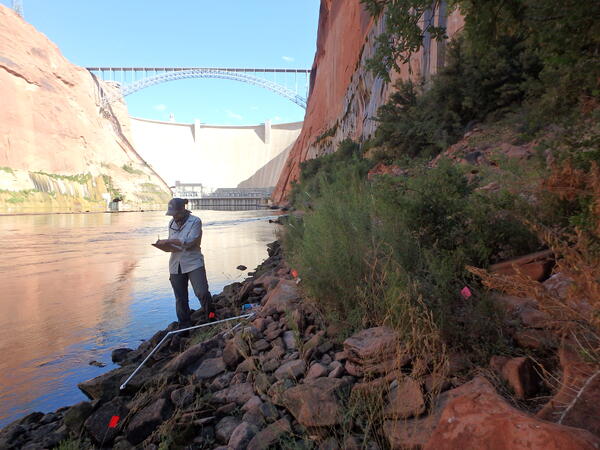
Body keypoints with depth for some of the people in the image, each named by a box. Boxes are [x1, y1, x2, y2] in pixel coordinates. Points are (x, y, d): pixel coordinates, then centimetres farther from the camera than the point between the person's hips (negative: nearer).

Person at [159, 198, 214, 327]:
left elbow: (190, 242, -17)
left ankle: (210, 315, 13)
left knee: (202, 292, -14)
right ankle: (184, 325, 23)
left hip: (193, 263, -5)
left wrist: (169, 241, -15)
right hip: (176, 266, 5)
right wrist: (165, 245, -2)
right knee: (180, 299, 8)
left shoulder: (195, 221, -6)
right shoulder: (172, 223, 13)